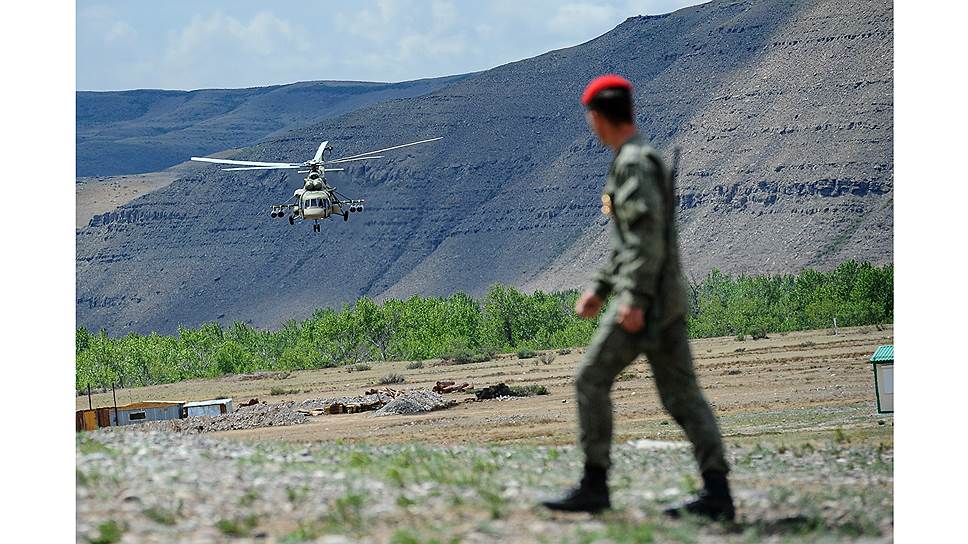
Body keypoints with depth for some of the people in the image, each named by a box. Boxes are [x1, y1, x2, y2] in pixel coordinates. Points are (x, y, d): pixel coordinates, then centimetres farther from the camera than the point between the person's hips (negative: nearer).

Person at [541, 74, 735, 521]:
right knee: (681, 394, 3)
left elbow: (648, 234, -21)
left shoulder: (633, 162, -12)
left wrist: (634, 299, -25)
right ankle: (716, 492, -3)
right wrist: (600, 288, 29)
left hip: (648, 299, -10)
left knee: (592, 380, -3)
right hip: (668, 299, 10)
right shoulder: (641, 159, 21)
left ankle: (595, 485, -1)